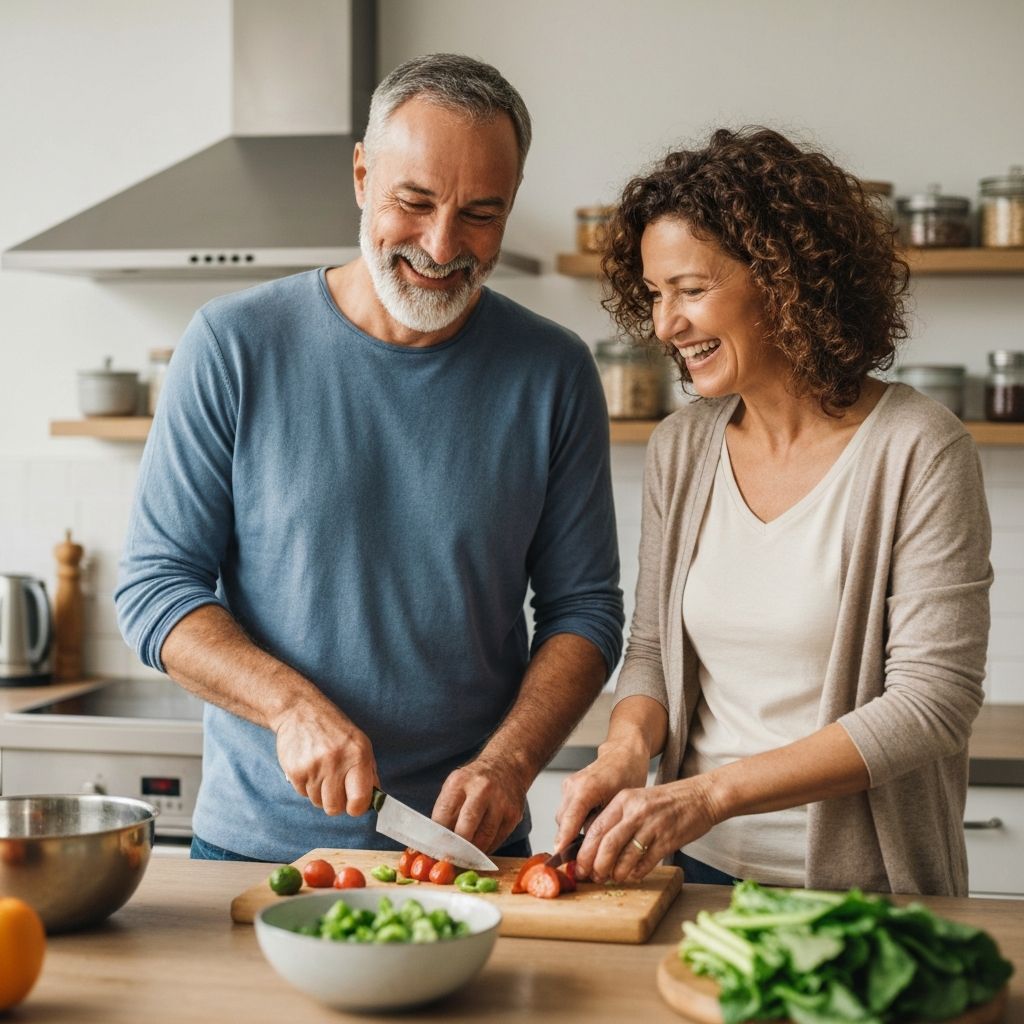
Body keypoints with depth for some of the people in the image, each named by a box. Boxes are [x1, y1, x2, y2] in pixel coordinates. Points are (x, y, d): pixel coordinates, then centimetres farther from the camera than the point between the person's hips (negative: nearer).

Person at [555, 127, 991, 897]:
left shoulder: (917, 450, -9)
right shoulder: (682, 449, 6)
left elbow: (934, 702, -13)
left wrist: (711, 791, -19)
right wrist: (626, 747, -8)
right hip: (701, 868, 4)